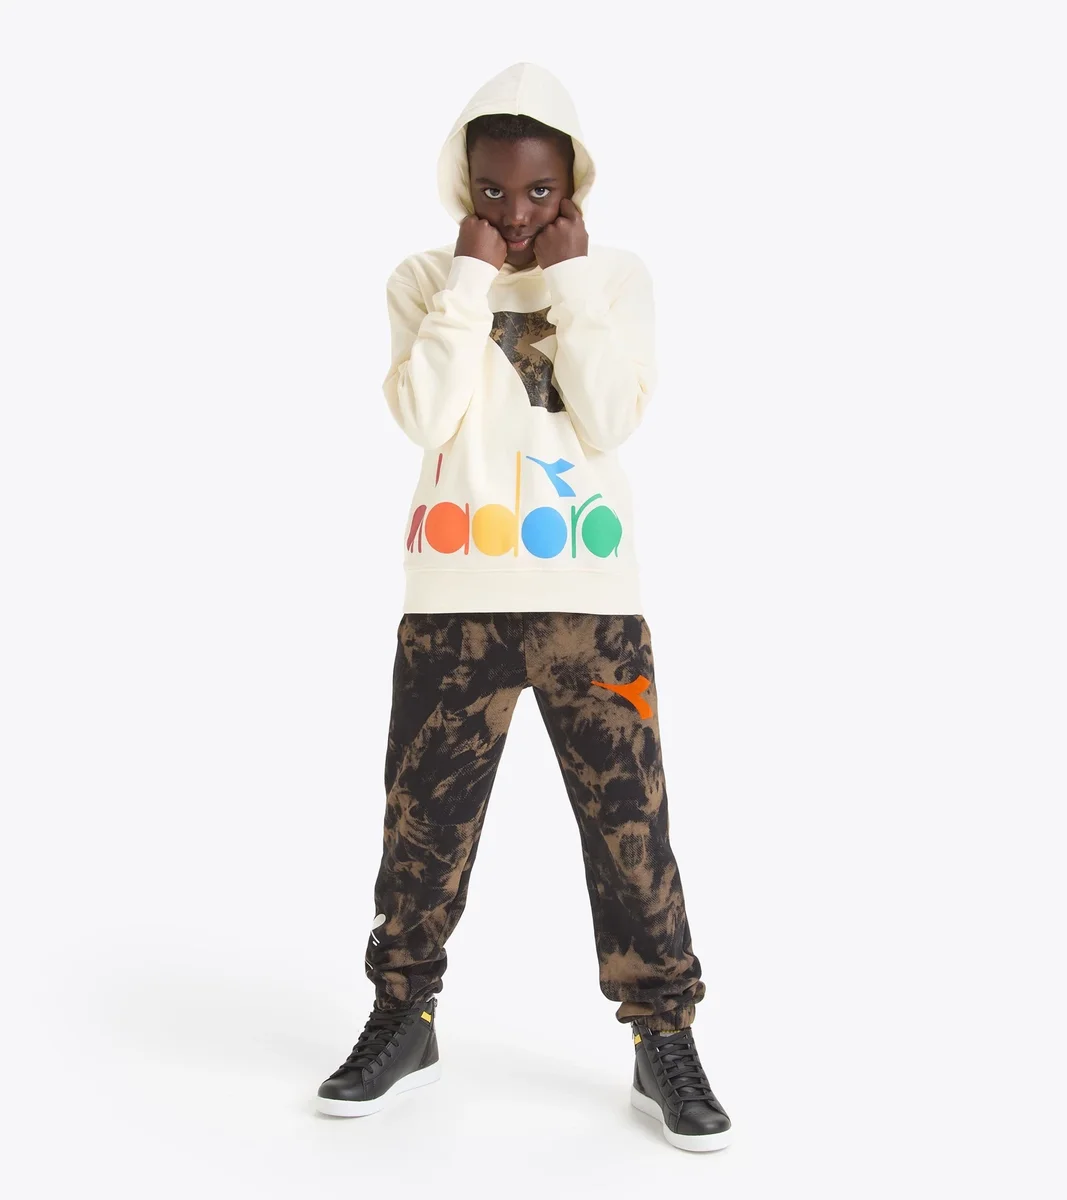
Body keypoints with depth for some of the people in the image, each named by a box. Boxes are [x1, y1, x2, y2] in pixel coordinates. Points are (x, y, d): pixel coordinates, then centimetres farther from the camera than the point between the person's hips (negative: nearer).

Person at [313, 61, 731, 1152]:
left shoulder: (617, 277, 7)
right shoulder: (426, 280, 7)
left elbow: (608, 419, -8)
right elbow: (423, 414, -10)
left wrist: (569, 280, -8)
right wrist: (473, 275, -8)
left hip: (591, 598, 0)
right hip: (454, 600, 1)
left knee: (629, 819, 2)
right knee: (424, 815, 7)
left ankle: (663, 1041, 16)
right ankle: (403, 1020, 26)